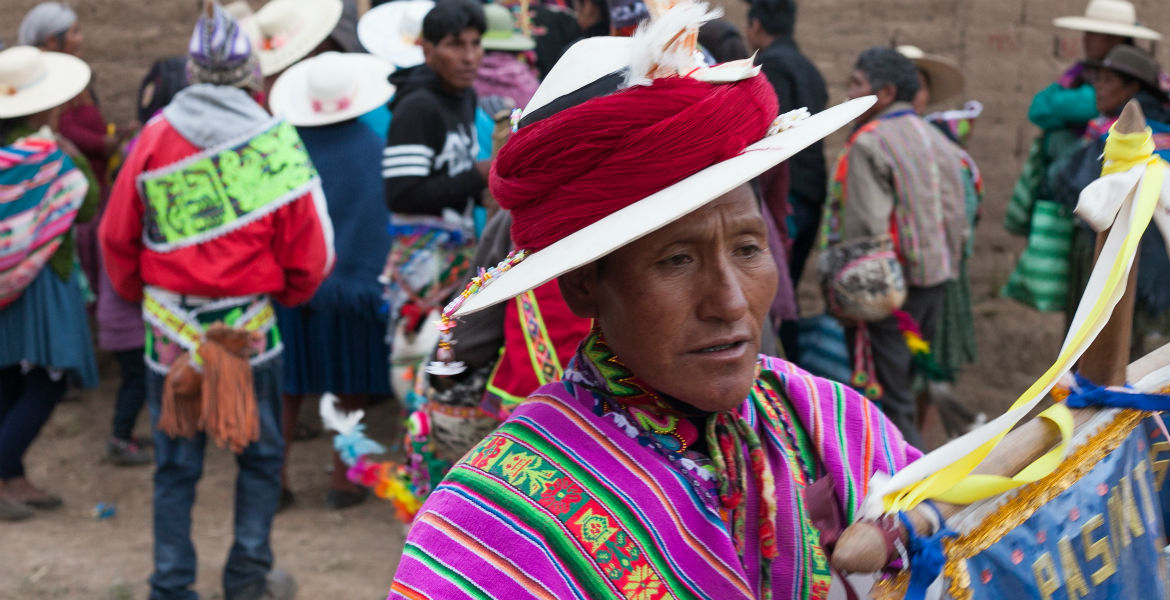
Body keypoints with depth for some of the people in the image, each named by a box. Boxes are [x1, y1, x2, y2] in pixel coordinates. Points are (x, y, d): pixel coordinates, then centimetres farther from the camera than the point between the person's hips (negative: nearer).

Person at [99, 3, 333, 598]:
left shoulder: (156, 137, -5)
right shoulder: (276, 143, -8)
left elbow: (117, 237, 2)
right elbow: (310, 252, -3)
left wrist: (141, 295, 20)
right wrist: (286, 293, 18)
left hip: (169, 323, 1)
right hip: (249, 321, -1)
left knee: (176, 465, 9)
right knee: (260, 455, 15)